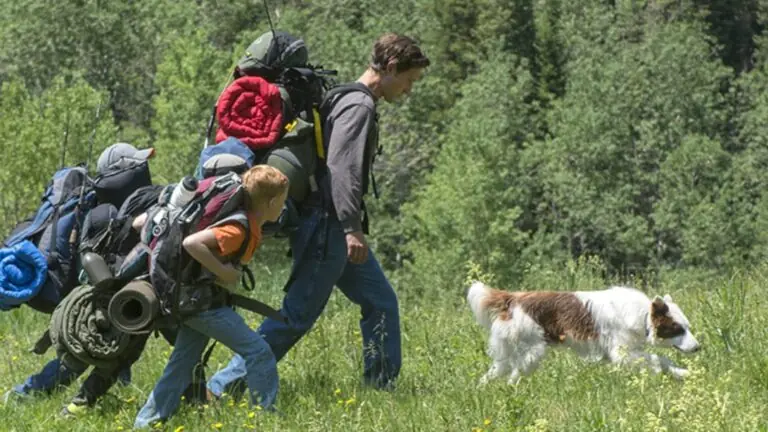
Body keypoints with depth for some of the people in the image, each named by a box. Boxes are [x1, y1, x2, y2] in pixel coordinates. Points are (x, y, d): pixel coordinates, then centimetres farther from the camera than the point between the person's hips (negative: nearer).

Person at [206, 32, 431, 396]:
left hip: (336, 230, 11)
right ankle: (222, 388, -8)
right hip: (328, 227, -11)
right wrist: (352, 229, -26)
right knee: (297, 315, -9)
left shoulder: (351, 101, 19)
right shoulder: (358, 106, -13)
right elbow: (341, 169, -23)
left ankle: (382, 388, 15)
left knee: (381, 302, 12)